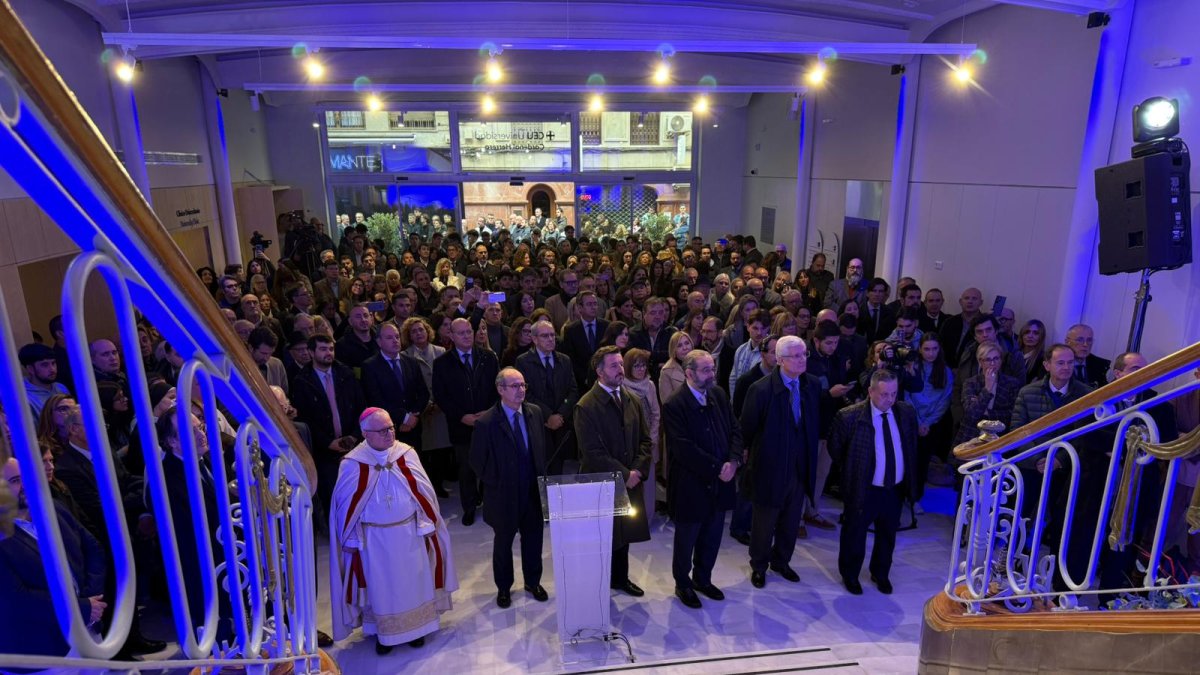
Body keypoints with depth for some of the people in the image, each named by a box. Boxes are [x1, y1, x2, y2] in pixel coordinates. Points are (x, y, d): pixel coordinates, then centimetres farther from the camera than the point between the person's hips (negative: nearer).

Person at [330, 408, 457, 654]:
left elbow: (423, 490, -1)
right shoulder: (353, 464, -13)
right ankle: (384, 631, 34)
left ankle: (416, 626, 35)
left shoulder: (406, 454, -8)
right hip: (373, 538, -2)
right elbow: (345, 504, -4)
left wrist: (429, 524, 1)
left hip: (409, 533, 2)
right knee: (381, 584, 13)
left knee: (413, 579, 15)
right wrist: (350, 539, -1)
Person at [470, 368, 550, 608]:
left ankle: (533, 582, 41)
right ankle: (503, 587, 38)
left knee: (533, 538, 17)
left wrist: (542, 476, 4)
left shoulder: (535, 412, -4)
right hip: (504, 494, -3)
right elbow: (477, 461, -10)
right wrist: (495, 484, -6)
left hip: (533, 490, 4)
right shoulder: (486, 422, -18)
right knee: (503, 541, 17)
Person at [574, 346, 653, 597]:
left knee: (624, 532, 19)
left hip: (630, 481, 6)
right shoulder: (586, 406, -17)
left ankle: (620, 577, 40)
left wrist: (637, 471, -9)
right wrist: (624, 474, -16)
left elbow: (645, 440, 5)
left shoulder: (632, 400, 3)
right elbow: (594, 452, -19)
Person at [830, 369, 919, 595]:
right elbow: (835, 448, -6)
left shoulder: (907, 412, -6)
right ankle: (850, 575, 39)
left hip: (896, 489, 4)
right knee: (854, 536, 14)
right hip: (863, 490, -4)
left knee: (888, 536, 22)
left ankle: (880, 575, 46)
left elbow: (912, 447, 12)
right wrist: (852, 470, 1)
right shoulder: (850, 416, -21)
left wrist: (910, 481, 10)